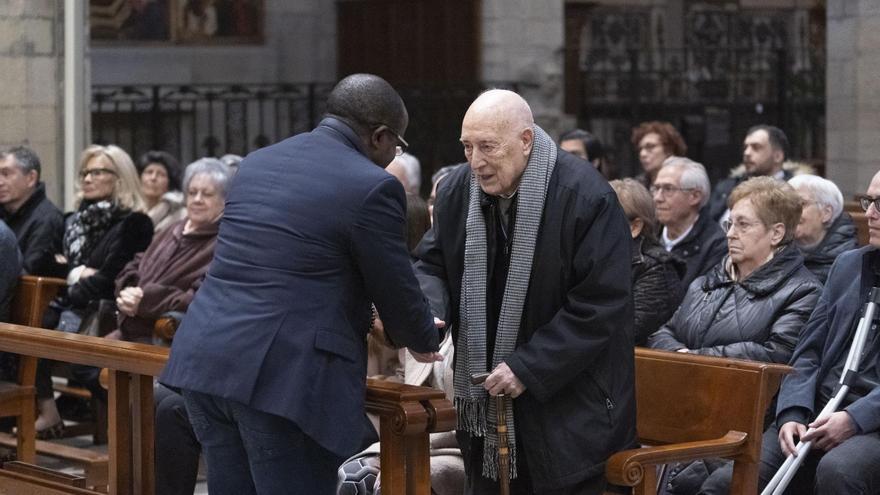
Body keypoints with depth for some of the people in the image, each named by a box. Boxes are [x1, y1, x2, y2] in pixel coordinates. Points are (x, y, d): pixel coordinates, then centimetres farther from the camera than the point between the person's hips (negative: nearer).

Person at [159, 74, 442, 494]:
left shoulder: (256, 164, 17)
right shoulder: (372, 187, -7)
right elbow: (395, 291, 0)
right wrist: (425, 342, 22)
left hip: (204, 359, 8)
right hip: (283, 378, -8)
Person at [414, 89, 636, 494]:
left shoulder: (585, 197, -18)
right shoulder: (457, 191, 2)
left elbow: (600, 306, -18)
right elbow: (432, 263, 14)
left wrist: (528, 368, -19)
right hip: (484, 400, 6)